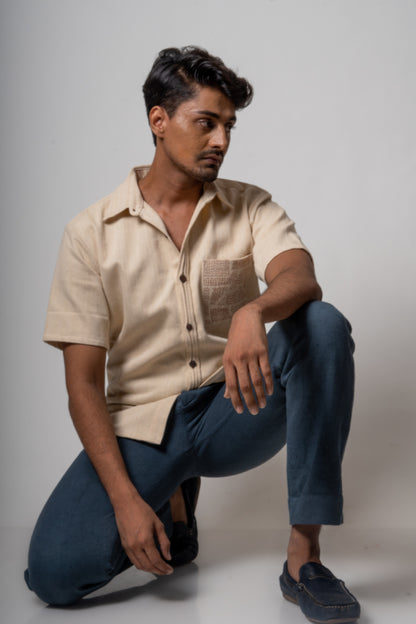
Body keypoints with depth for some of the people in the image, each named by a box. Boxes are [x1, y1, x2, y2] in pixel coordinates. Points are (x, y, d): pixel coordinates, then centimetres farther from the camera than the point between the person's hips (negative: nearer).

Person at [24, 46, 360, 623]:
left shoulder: (251, 208, 2)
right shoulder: (92, 234, -4)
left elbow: (301, 278, -21)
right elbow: (84, 384, -7)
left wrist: (253, 313, -45)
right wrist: (126, 499, -18)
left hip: (232, 413, 1)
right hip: (141, 426, -1)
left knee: (324, 326, -26)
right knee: (55, 570, -22)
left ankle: (304, 555, -22)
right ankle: (173, 498, 11)